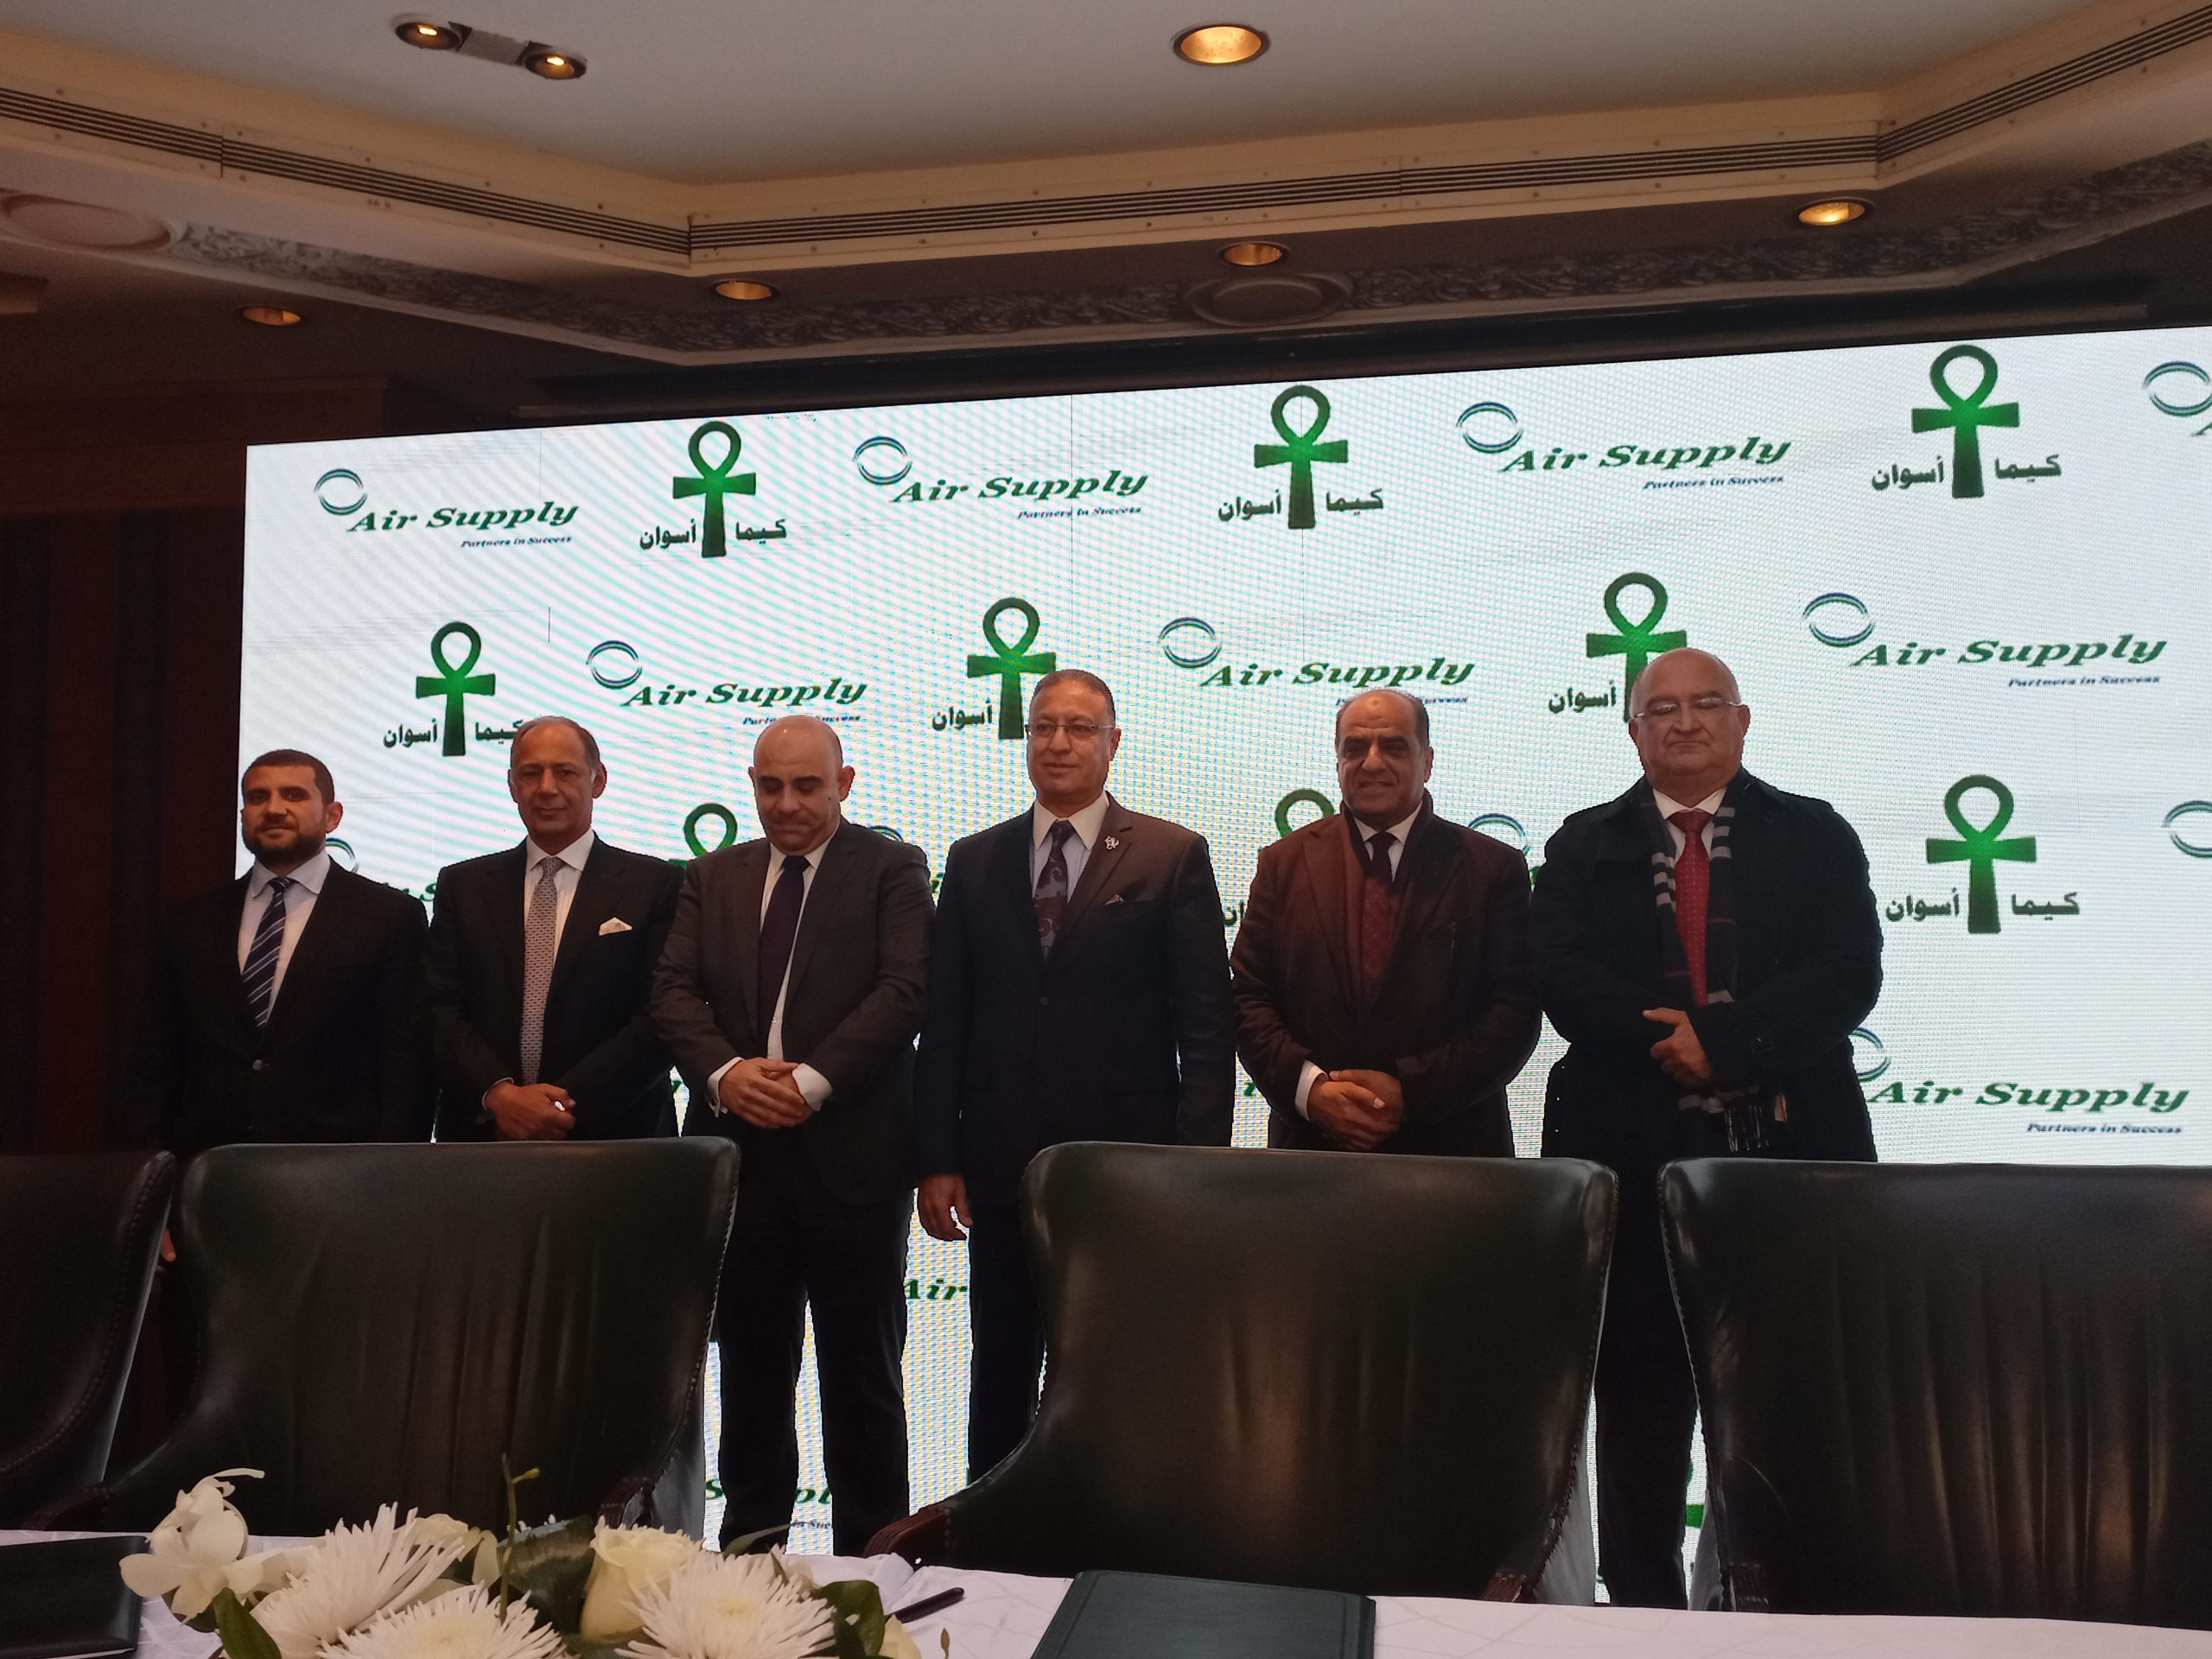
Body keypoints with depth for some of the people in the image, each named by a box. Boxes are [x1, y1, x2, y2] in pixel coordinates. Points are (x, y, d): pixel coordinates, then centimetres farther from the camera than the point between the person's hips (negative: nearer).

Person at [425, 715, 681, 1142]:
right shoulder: (462, 886, 7)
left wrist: (568, 1105, -17)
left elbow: (662, 1018, -9)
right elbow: (440, 1010, 1)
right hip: (482, 1132, 2)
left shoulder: (656, 885, -2)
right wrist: (499, 1094, -15)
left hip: (612, 1137, -2)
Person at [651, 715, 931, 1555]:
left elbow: (903, 989, -10)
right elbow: (673, 989, 5)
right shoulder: (713, 877, 14)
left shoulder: (892, 869, 2)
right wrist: (725, 1071, -13)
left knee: (861, 1371, 6)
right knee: (752, 1365, 13)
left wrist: (812, 1080, -19)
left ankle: (868, 1558, 19)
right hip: (737, 1149, 4)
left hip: (852, 1151, -3)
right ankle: (750, 1544, 26)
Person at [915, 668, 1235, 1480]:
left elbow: (1205, 1022, -3)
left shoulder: (1173, 856, 1)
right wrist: (938, 1159, 1)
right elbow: (943, 1022, 8)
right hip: (1002, 1166, 3)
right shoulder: (973, 861, 10)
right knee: (1001, 1381, 13)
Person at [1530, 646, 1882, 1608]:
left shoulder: (1815, 837, 10)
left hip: (1787, 1146, 0)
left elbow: (1850, 973, -4)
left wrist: (1719, 1041, -15)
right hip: (1633, 1149, 1)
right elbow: (1561, 978, -2)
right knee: (1640, 1387, 7)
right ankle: (1642, 1605, 18)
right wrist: (1671, 1042, -16)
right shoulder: (1585, 847, 11)